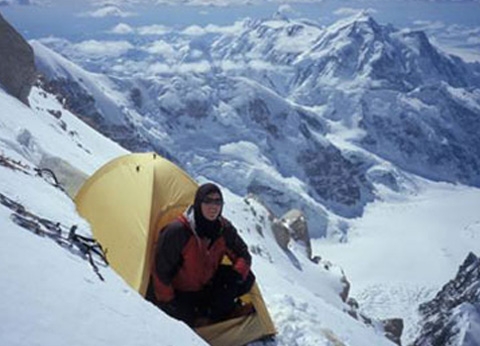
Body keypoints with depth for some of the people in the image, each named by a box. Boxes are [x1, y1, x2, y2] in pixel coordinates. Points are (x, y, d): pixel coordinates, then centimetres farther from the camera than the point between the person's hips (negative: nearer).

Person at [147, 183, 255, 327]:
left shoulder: (224, 229, -11)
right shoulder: (177, 231, -28)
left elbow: (243, 256, 0)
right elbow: (160, 270, -22)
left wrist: (238, 274, -21)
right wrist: (167, 301, -19)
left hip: (206, 285, 5)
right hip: (177, 292, -4)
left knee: (246, 279, -11)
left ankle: (211, 313, 0)